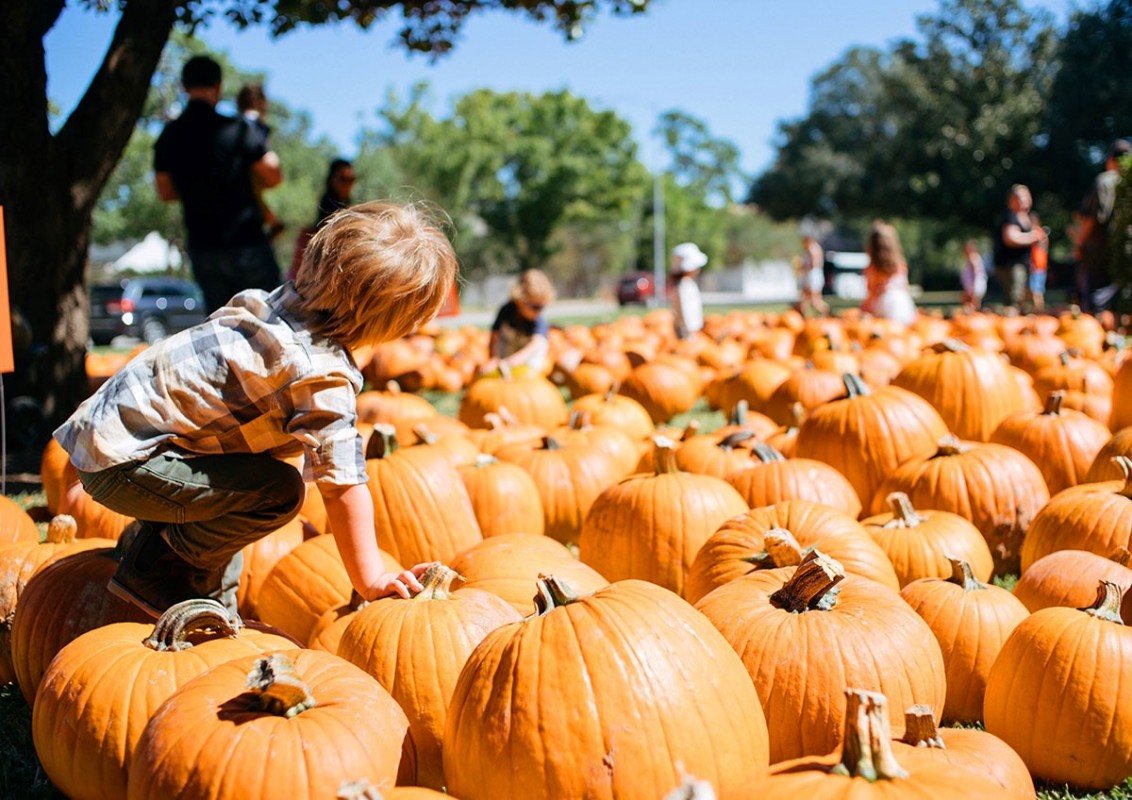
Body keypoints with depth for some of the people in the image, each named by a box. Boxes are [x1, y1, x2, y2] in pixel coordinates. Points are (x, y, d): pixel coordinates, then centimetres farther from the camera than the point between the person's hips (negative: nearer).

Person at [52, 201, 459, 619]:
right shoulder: (323, 379, -24)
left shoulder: (280, 301, 1)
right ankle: (157, 569, -2)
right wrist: (370, 580, -14)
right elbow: (342, 484, -22)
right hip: (121, 463, -10)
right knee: (278, 490, -20)